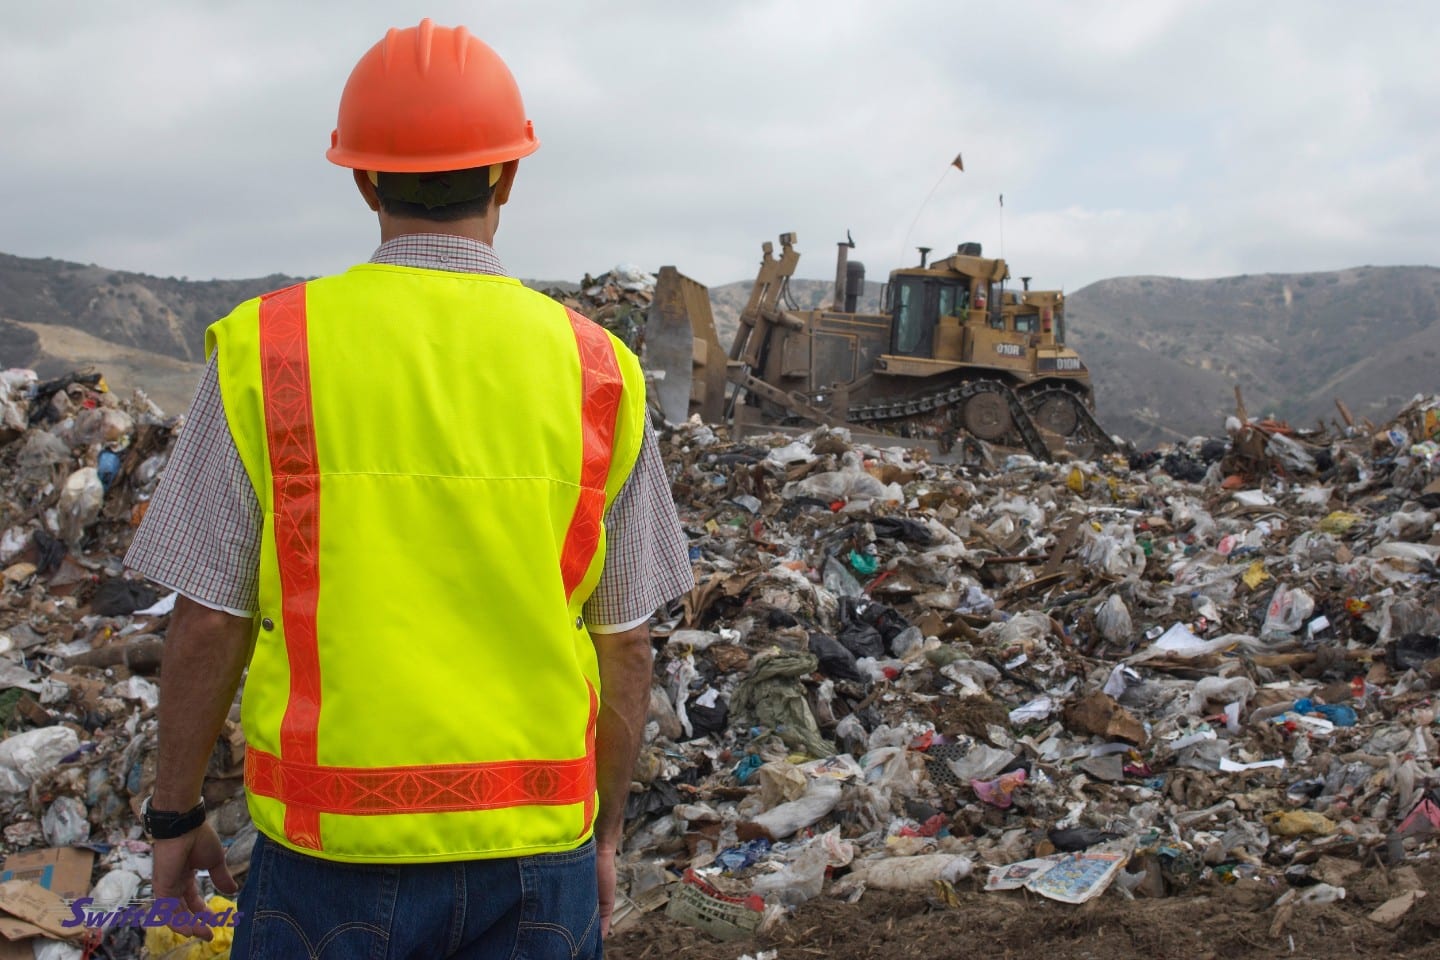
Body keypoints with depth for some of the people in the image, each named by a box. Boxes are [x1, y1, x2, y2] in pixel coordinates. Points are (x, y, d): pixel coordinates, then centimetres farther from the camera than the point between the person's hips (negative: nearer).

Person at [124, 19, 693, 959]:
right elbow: (625, 644, 2)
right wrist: (605, 833, 14)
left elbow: (209, 620, -5)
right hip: (534, 847, 1)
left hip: (334, 847, -1)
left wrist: (174, 815, 9)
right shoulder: (596, 374, -3)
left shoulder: (266, 351, -7)